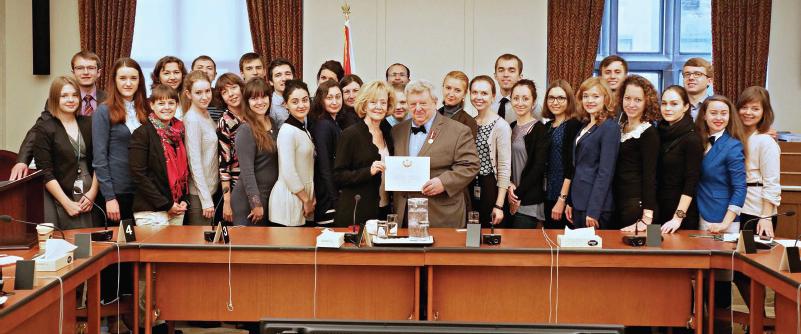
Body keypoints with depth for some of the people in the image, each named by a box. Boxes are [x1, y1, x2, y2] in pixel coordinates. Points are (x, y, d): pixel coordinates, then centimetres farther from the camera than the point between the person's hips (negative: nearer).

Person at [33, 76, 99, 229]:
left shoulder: (88, 124, 10)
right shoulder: (44, 129, -1)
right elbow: (45, 173, -6)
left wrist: (93, 192, -3)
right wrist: (67, 203, -10)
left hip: (90, 199, 3)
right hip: (62, 201, -3)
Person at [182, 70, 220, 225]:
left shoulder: (206, 114, 8)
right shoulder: (192, 120, -17)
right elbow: (195, 163, -19)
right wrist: (206, 200, -18)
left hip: (210, 188, 8)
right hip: (198, 194, -8)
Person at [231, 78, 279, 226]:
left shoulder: (272, 124, 9)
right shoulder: (246, 130, -14)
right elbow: (247, 171, -18)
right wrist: (256, 203, -19)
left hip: (269, 197, 7)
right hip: (249, 200, -7)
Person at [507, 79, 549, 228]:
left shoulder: (540, 130, -7)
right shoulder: (511, 128, 11)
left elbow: (538, 167, -12)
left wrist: (518, 194, -10)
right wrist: (509, 185, -7)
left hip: (528, 201, -6)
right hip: (510, 198, 6)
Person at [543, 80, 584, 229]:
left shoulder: (574, 124, -10)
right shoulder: (548, 126, 12)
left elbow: (571, 165, -16)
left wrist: (562, 200, -19)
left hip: (564, 195, -7)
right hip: (548, 194, 7)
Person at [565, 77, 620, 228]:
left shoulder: (610, 128, -11)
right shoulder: (585, 127, 13)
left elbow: (605, 172, -17)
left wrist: (593, 210, -20)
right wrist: (570, 202, 13)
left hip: (596, 206, -8)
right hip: (579, 203, 8)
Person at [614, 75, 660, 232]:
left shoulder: (648, 133, -10)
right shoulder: (620, 128, 11)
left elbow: (650, 176, -14)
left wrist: (647, 218, -20)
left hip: (638, 205, -7)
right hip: (618, 202, 7)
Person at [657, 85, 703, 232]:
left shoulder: (692, 139, -10)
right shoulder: (660, 134, 8)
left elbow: (691, 183, -15)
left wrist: (678, 217, -22)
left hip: (683, 214, -5)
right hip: (658, 209, 5)